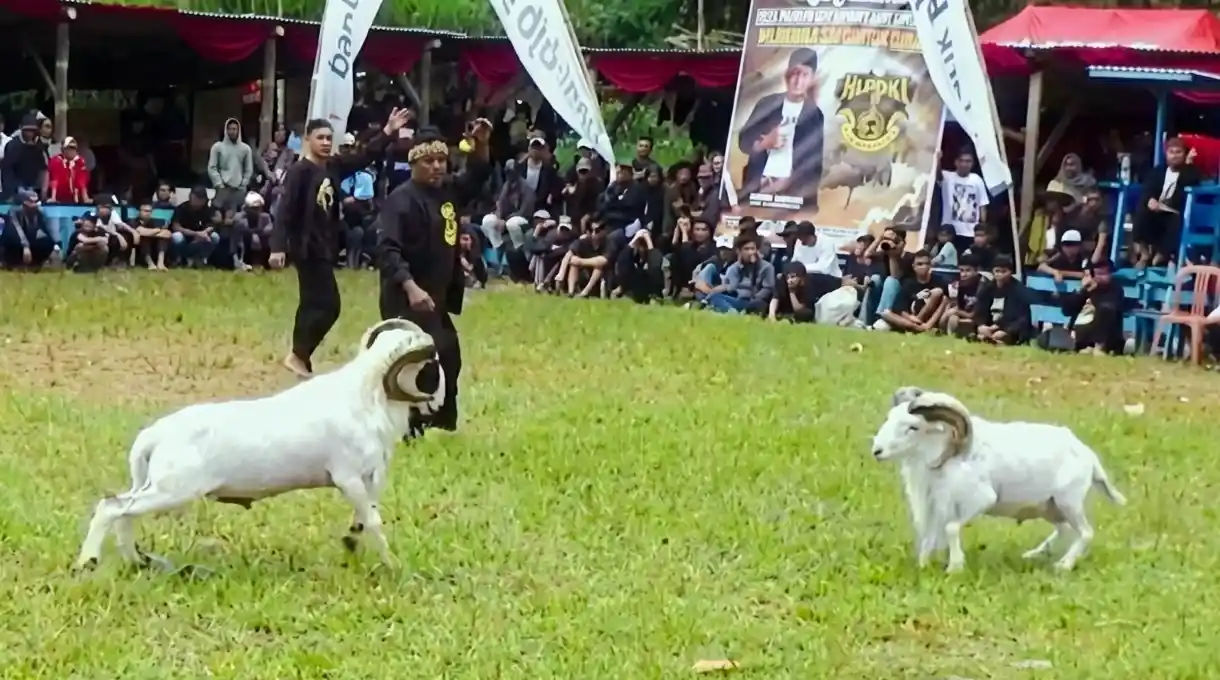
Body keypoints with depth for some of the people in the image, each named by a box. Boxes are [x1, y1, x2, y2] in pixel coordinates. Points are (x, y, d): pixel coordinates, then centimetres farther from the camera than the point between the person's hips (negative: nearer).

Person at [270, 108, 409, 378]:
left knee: (313, 304, 13)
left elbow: (363, 158, 14)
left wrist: (388, 132, 4)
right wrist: (278, 247, -27)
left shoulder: (333, 166, 7)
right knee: (327, 305, -10)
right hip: (307, 246, -8)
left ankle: (300, 356, 21)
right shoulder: (299, 171, -14)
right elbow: (285, 211, -19)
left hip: (325, 245, 8)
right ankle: (298, 355, 1)